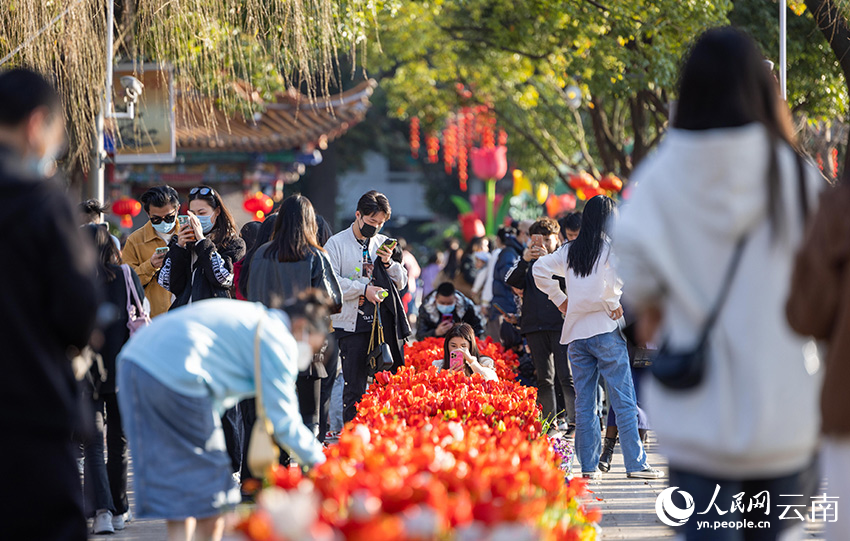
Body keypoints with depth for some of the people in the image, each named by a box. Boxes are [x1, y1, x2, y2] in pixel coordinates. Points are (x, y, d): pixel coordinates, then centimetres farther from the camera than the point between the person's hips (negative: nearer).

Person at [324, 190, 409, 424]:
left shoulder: (383, 244, 15)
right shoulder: (337, 243, 1)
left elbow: (401, 282, 16)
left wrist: (388, 263, -3)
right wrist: (364, 289, -19)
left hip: (384, 324, 4)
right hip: (352, 326, -4)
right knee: (355, 389, -4)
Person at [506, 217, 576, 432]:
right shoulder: (529, 263, 16)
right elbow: (512, 281, 1)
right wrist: (524, 260, -14)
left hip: (560, 323, -4)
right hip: (535, 325, 4)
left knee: (566, 376, -10)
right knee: (544, 378, 7)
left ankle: (573, 423, -10)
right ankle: (549, 423, 11)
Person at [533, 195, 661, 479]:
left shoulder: (569, 250, 10)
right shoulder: (612, 248, -5)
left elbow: (540, 269, 10)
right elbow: (616, 277, -22)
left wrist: (559, 298, 13)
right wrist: (613, 305, -8)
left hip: (575, 332, 5)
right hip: (605, 330, -5)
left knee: (584, 403, 8)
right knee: (624, 401, -2)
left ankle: (588, 465, 6)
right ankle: (636, 463, -5)